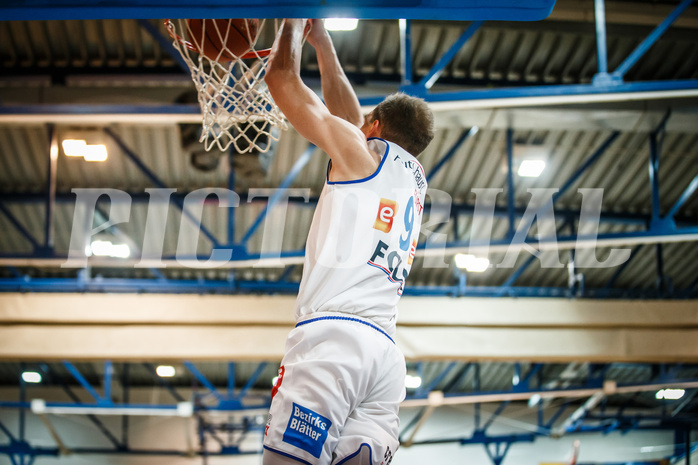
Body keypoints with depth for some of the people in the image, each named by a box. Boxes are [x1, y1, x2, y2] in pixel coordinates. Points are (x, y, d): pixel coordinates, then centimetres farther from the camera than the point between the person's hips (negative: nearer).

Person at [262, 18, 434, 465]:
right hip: (386, 350, 7)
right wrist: (321, 39, 52)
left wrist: (295, 22, 32)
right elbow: (348, 112, 44)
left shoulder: (364, 151, 9)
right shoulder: (415, 179, 28)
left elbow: (282, 78, 15)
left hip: (335, 333, -7)